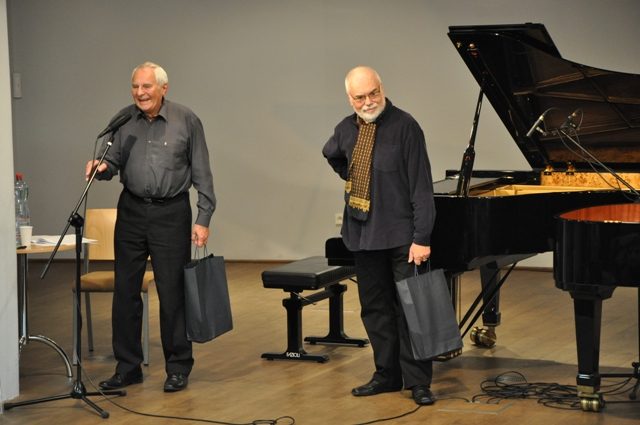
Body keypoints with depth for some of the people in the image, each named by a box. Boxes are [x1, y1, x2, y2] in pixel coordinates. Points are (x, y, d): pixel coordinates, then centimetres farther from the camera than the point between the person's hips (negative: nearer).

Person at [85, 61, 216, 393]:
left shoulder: (186, 121, -4)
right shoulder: (124, 120, 3)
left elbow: (202, 174, -2)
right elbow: (113, 162, 8)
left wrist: (203, 219, -7)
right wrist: (101, 168, -16)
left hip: (171, 213, -3)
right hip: (131, 210, 3)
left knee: (172, 292, 0)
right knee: (125, 290, 5)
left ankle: (178, 368, 12)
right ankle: (127, 367, 16)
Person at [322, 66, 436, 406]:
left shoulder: (404, 126, -12)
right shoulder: (346, 130, 6)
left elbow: (421, 186, -15)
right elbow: (331, 155, 32)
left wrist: (422, 237, -20)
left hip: (400, 235, -6)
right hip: (362, 234, 6)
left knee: (408, 307, -4)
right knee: (374, 308, 13)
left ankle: (418, 382, 2)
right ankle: (387, 375, 25)